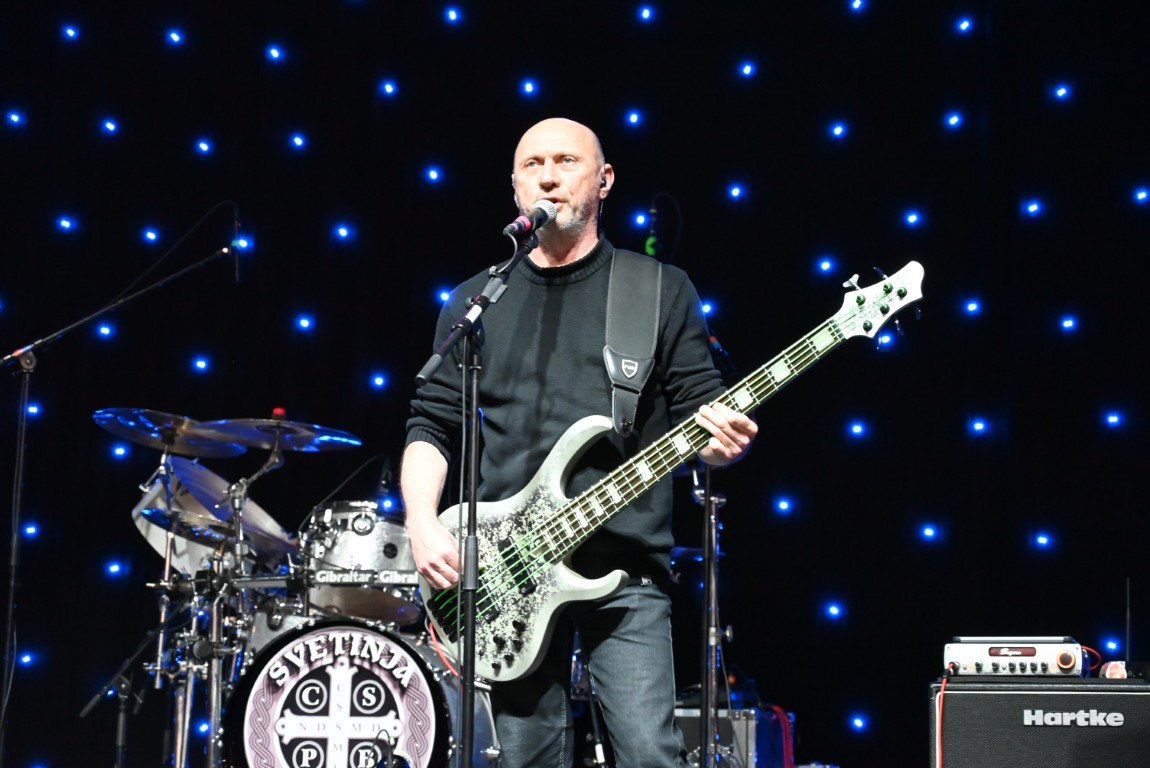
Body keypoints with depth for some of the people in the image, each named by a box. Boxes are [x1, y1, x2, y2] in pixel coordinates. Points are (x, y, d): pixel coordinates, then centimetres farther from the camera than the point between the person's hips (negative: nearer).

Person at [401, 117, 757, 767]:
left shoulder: (662, 291, 8)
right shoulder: (476, 303, 15)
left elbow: (701, 409, 5)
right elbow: (432, 425, 13)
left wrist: (722, 440, -19)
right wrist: (423, 523, -2)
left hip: (625, 571, -3)